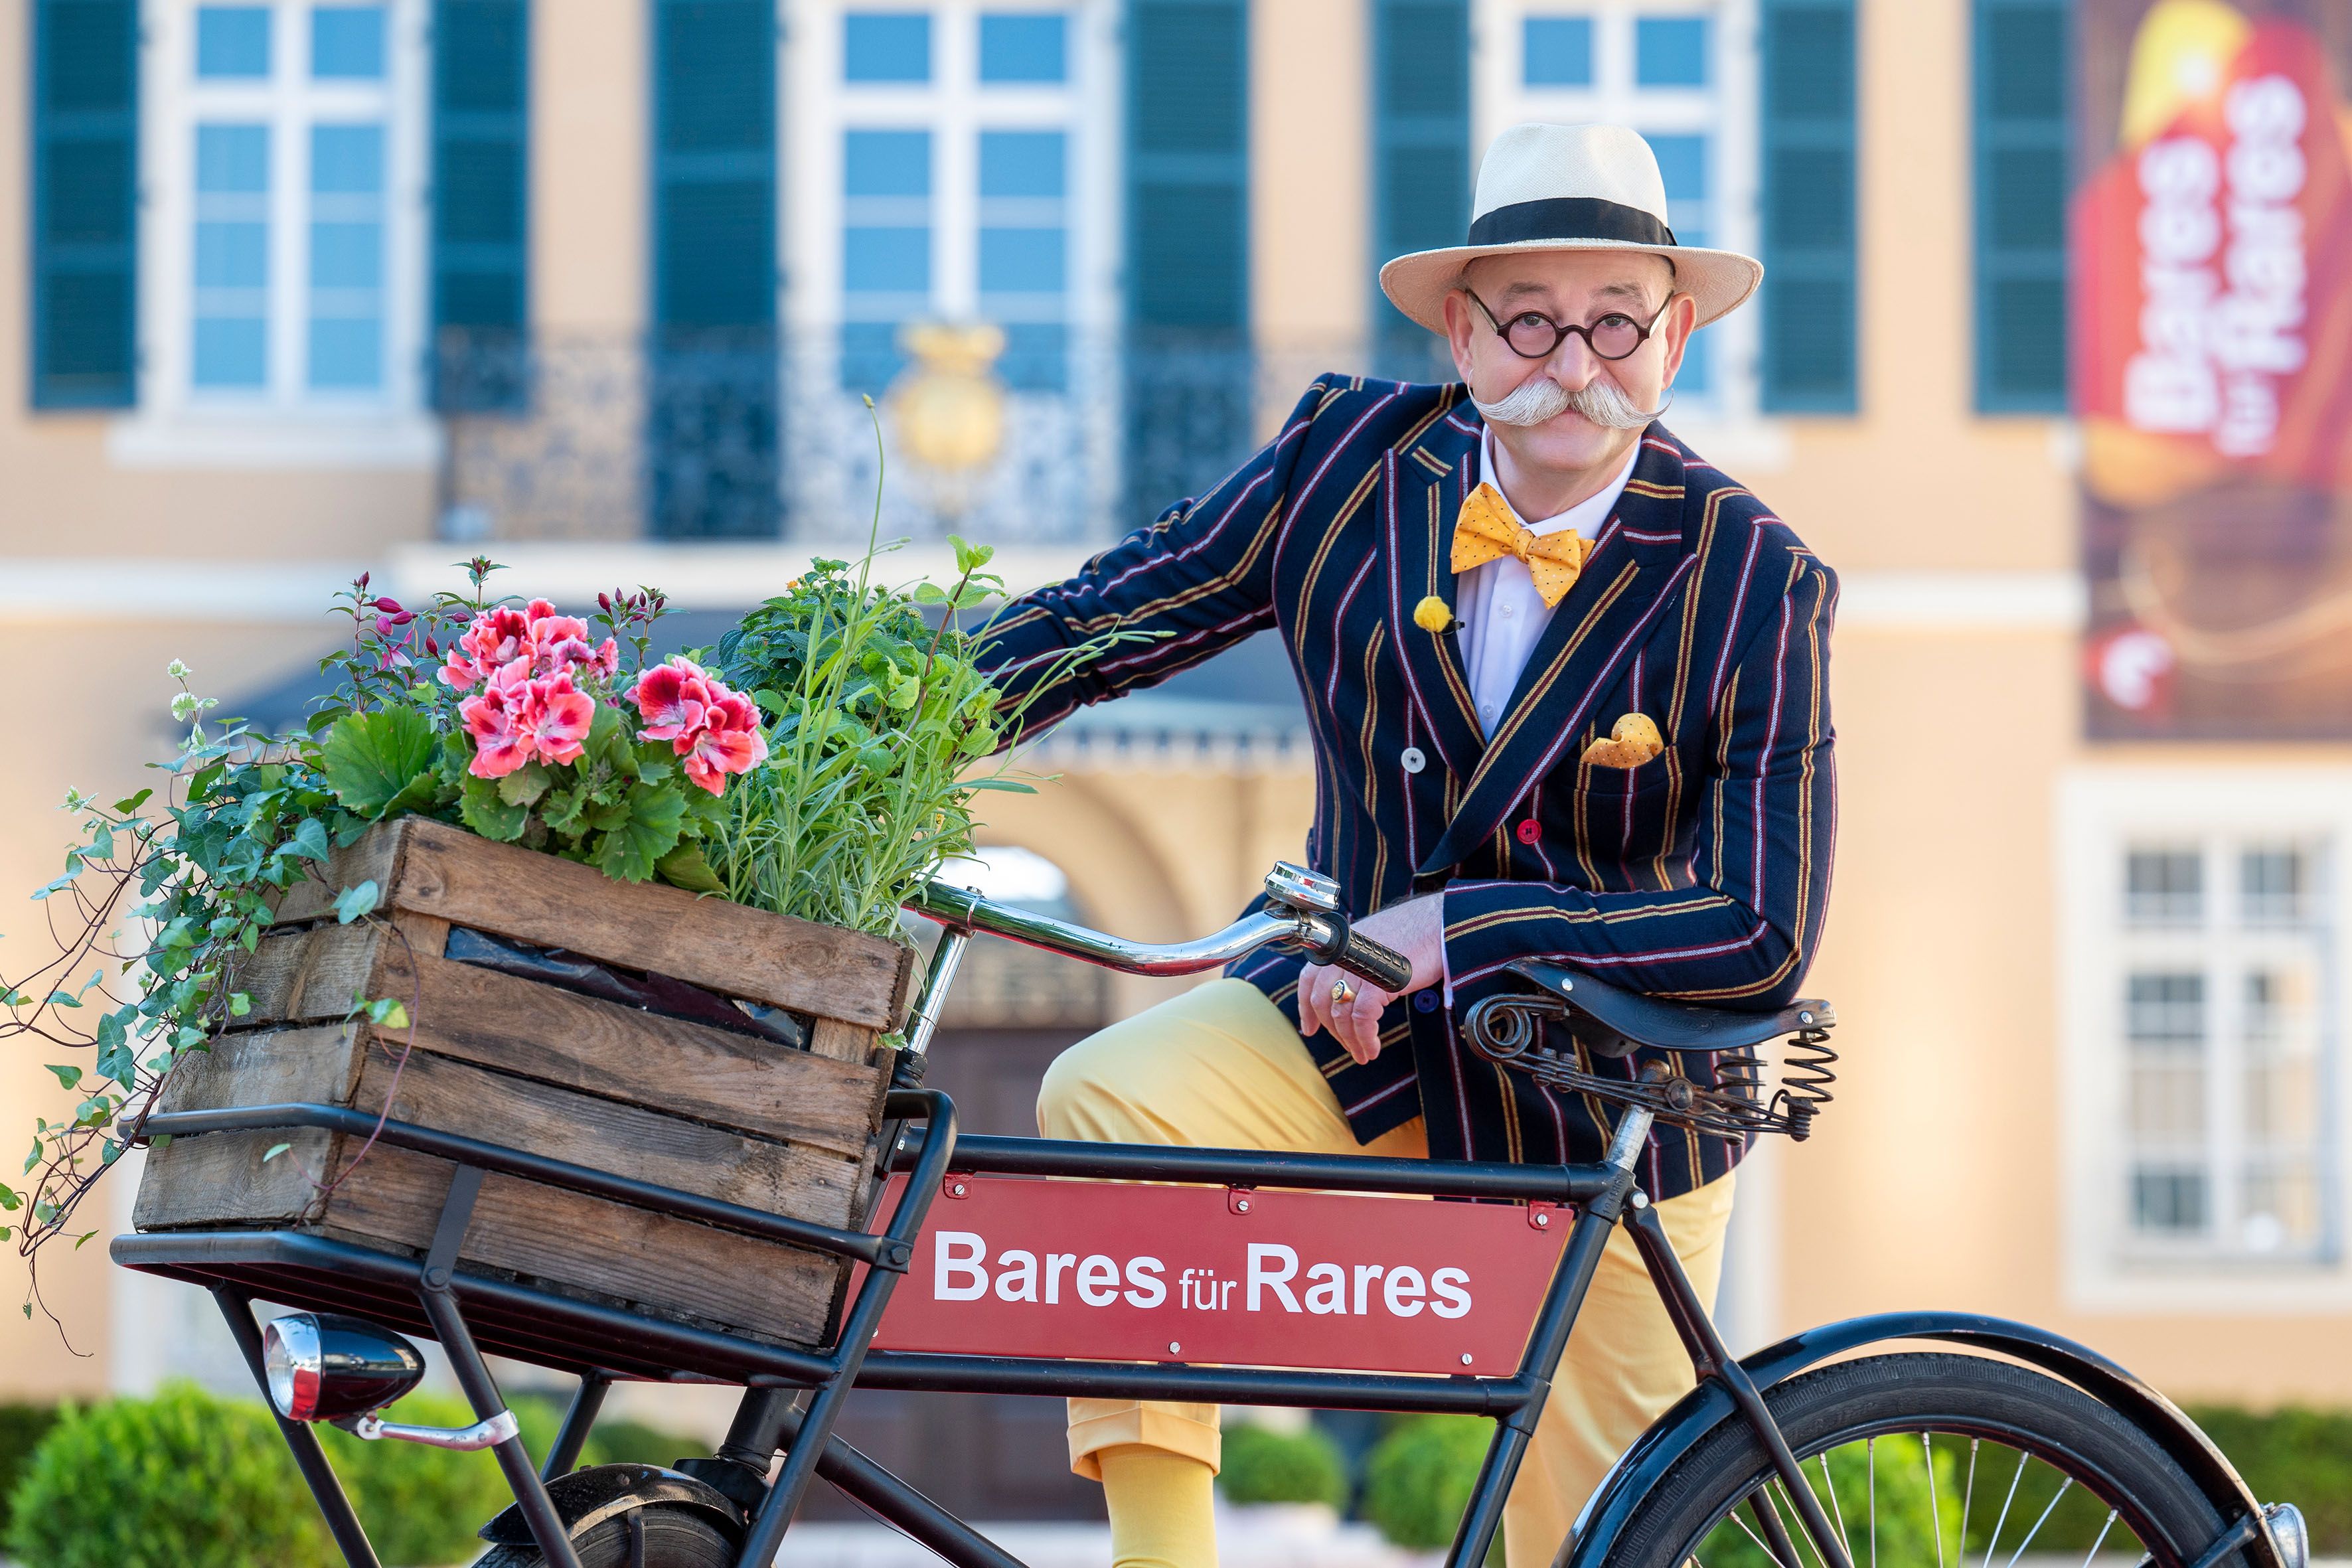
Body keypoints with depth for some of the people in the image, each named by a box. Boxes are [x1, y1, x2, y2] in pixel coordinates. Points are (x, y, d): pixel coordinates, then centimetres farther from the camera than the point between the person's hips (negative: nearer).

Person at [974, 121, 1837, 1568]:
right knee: (1102, 1103, -27)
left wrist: (1453, 929, -28)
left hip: (1604, 1121, -2)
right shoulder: (1355, 459, -8)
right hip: (1354, 1021, 2)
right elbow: (1097, 624, -2)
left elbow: (1763, 939, -21)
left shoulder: (1753, 585, -16)